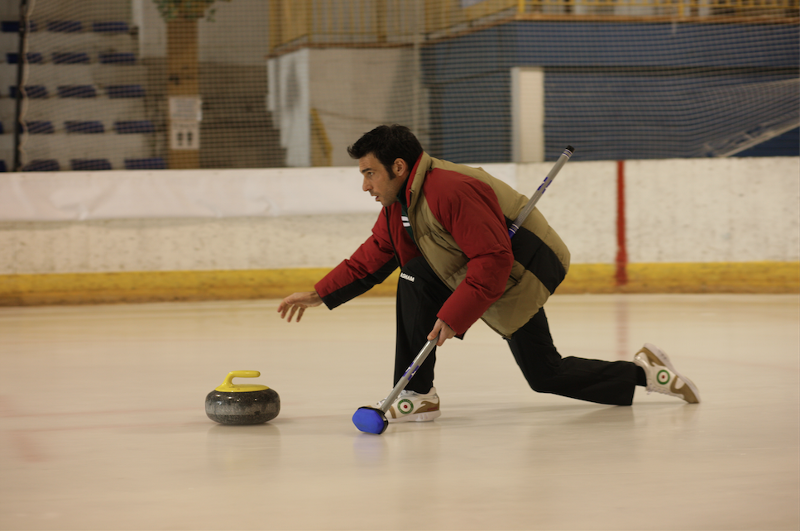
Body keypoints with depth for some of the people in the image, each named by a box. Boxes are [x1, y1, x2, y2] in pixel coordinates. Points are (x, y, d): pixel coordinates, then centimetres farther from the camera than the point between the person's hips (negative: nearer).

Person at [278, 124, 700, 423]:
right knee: (546, 376, 15)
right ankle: (643, 372, 24)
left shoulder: (449, 190, -28)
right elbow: (374, 257, 7)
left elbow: (493, 260, -32)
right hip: (510, 277, 11)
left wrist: (453, 316, -34)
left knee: (418, 280, -19)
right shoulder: (399, 202, 4)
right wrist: (320, 295, -1)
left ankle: (416, 395, -12)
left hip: (520, 273, -11)